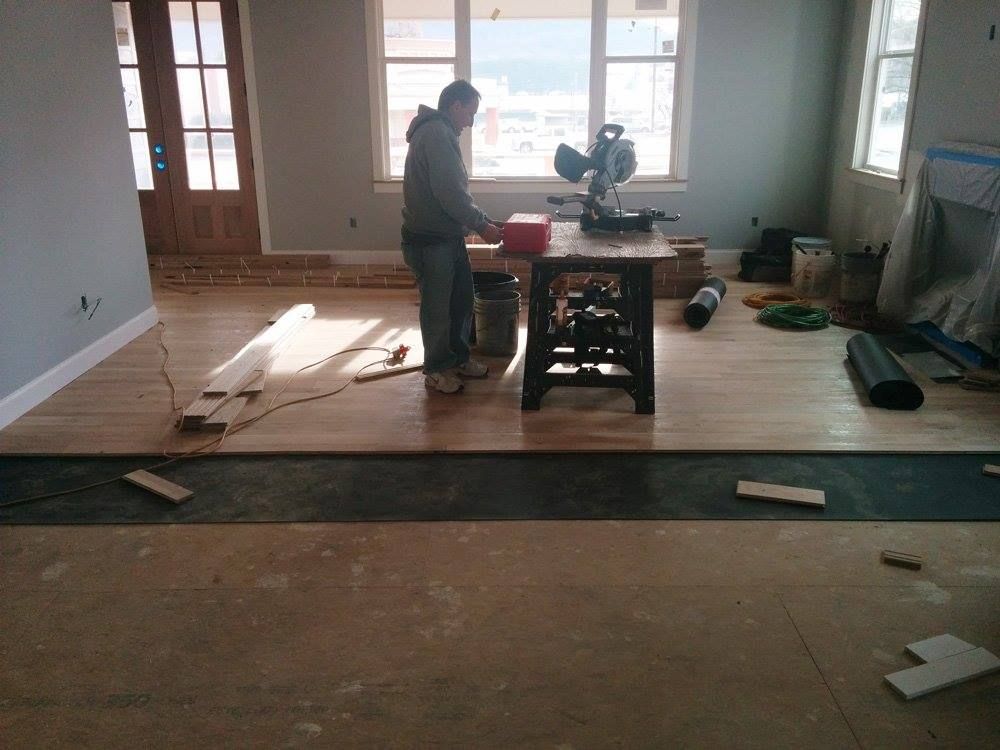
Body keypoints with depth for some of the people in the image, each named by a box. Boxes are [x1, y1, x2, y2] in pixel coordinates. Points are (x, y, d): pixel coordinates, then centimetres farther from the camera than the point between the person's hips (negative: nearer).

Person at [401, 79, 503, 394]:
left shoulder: (441, 132, 16)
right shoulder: (435, 133, -18)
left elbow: (455, 190, 20)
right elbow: (450, 193, -24)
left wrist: (483, 219, 12)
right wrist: (481, 225, -15)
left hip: (448, 236, 10)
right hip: (430, 240, -10)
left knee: (462, 299, 17)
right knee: (437, 306, 2)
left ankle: (458, 358, 31)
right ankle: (436, 369, 17)